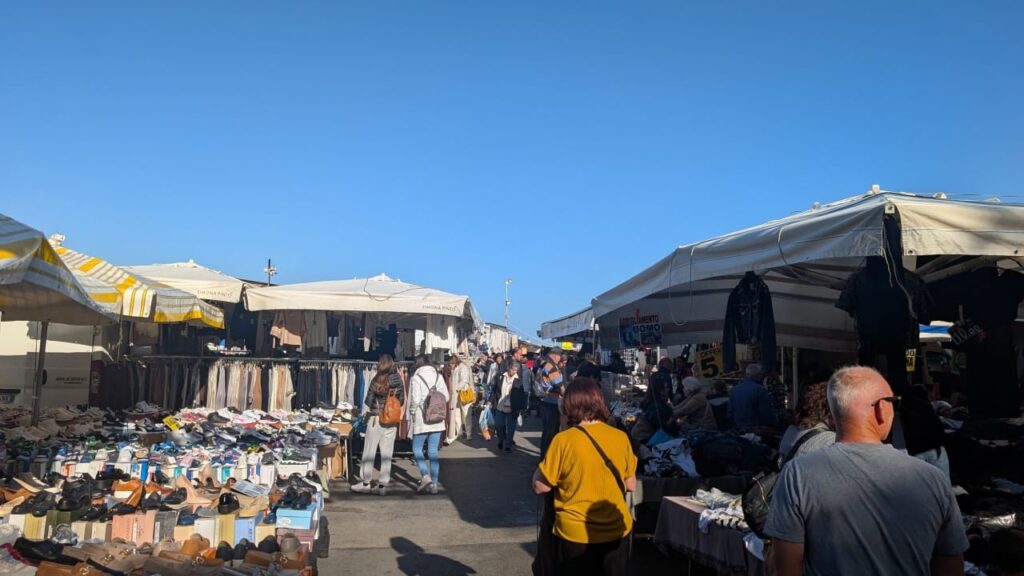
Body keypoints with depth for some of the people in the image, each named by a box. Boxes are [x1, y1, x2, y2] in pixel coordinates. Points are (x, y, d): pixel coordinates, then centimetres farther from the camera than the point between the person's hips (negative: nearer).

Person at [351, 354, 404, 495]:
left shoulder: (376, 380, -10)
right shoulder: (398, 380, -2)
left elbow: (368, 401, -6)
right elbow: (401, 400, 5)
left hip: (376, 419, -3)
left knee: (369, 452, 8)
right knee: (387, 453, 8)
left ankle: (365, 483, 15)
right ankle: (383, 485, 11)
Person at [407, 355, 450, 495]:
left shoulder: (416, 378, -8)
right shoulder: (438, 376, 5)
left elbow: (414, 400, -13)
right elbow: (446, 397, 3)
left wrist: (411, 415, 0)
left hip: (421, 420, -4)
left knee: (417, 448, 9)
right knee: (433, 451, 9)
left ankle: (425, 476, -9)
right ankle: (434, 484, 10)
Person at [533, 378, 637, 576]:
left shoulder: (564, 440, -17)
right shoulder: (620, 438, -7)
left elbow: (541, 486, -10)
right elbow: (631, 485, 4)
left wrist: (541, 467, 8)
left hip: (575, 535, -3)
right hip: (616, 532, 3)